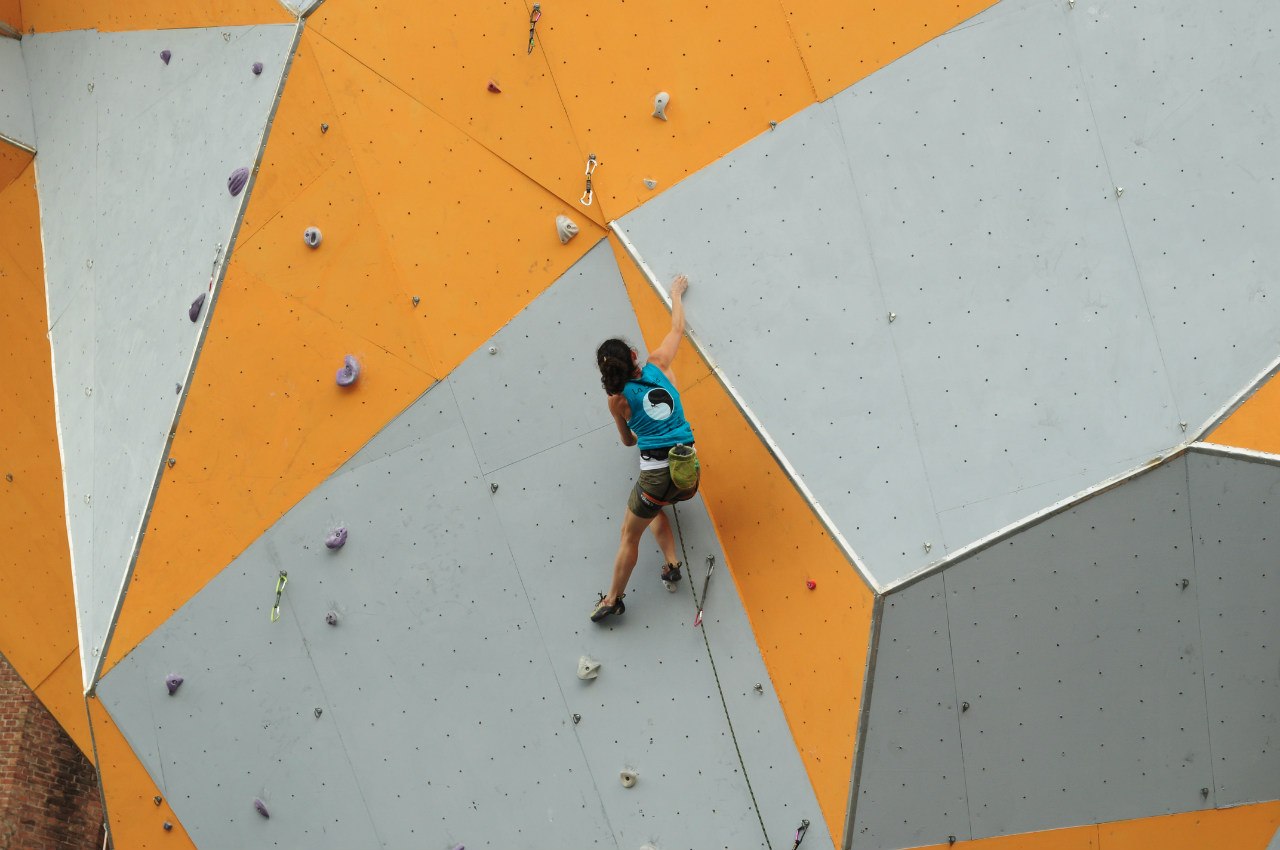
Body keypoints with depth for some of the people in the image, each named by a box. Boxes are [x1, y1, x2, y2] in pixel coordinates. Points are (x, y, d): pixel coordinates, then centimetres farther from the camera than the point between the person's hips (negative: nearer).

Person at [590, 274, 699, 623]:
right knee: (652, 508, 33)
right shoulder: (658, 365, 2)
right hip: (689, 472, 5)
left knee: (630, 534, 15)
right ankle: (672, 563, 19)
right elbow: (678, 328, 19)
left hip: (656, 473, -4)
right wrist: (676, 293, 34)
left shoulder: (617, 399, -3)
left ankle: (613, 598, 24)